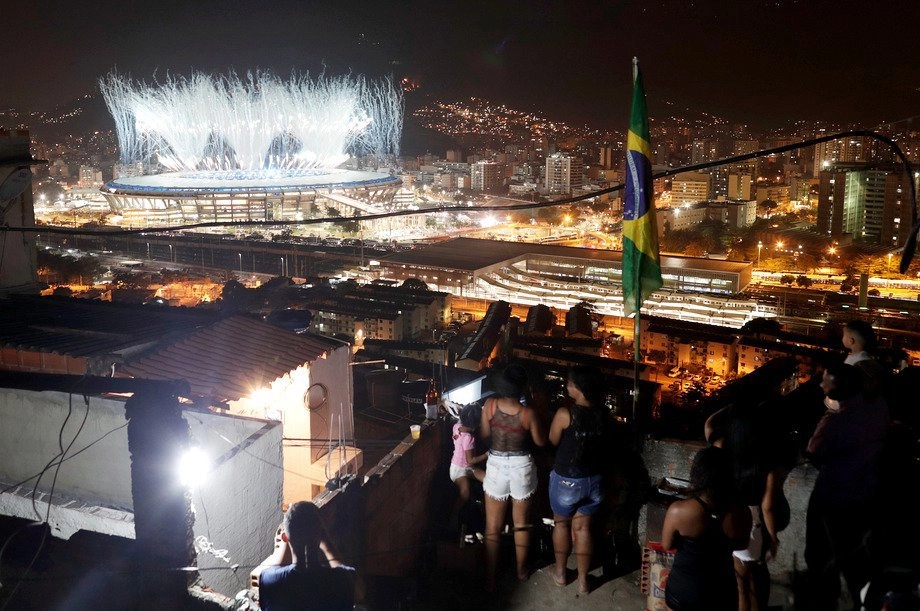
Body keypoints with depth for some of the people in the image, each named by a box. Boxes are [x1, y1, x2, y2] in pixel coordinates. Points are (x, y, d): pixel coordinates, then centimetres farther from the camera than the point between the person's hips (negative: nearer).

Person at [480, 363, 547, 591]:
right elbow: (541, 442, -5)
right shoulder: (528, 413, -19)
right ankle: (522, 570, 36)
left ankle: (490, 580, 16)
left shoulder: (490, 404, -14)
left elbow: (484, 434, -1)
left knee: (493, 527, 11)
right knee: (521, 523, 20)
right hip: (522, 467, -1)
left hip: (496, 467, 1)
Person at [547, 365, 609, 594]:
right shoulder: (602, 414, -8)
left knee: (561, 523, 19)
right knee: (582, 527, 17)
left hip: (566, 480, -4)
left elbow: (552, 441, -7)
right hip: (593, 480, 4)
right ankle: (583, 580, 25)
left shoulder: (565, 414, -22)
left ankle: (560, 572, 33)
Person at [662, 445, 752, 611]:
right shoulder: (741, 513, -15)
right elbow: (741, 545, 3)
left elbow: (667, 544, -6)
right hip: (722, 591, 2)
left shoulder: (678, 511, -22)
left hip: (684, 587, -1)